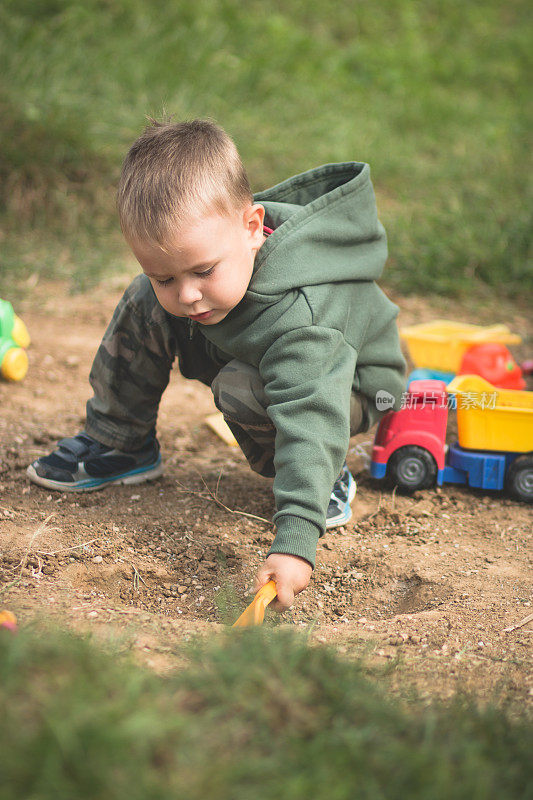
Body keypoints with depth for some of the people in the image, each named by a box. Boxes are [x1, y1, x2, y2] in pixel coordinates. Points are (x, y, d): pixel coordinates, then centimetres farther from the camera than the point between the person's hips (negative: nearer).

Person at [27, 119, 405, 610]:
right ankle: (118, 445, 8)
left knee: (241, 386, -36)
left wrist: (294, 541, -60)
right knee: (145, 305, -8)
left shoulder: (299, 316, -44)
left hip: (337, 385, -6)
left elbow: (310, 421, -52)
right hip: (247, 351, 6)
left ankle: (328, 481, -8)